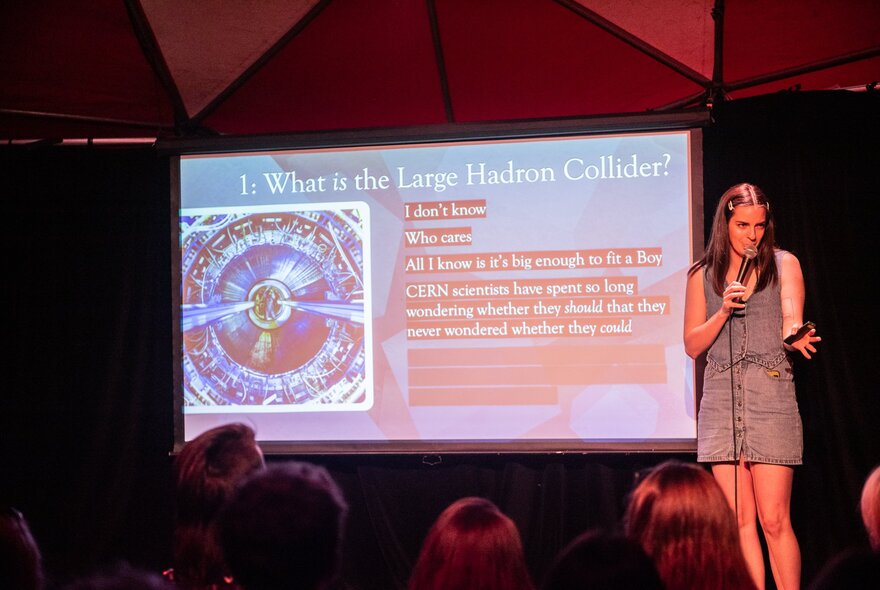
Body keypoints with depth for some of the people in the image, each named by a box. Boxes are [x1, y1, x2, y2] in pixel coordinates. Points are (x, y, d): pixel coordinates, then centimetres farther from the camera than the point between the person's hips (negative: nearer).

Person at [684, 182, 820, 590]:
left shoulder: (783, 264, 7)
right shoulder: (703, 274, 11)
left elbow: (791, 321, -7)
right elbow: (692, 345, 8)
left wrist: (795, 337, -30)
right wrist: (724, 310, -8)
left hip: (770, 396, -2)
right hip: (722, 400, 2)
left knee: (774, 519, -7)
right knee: (740, 521, 1)